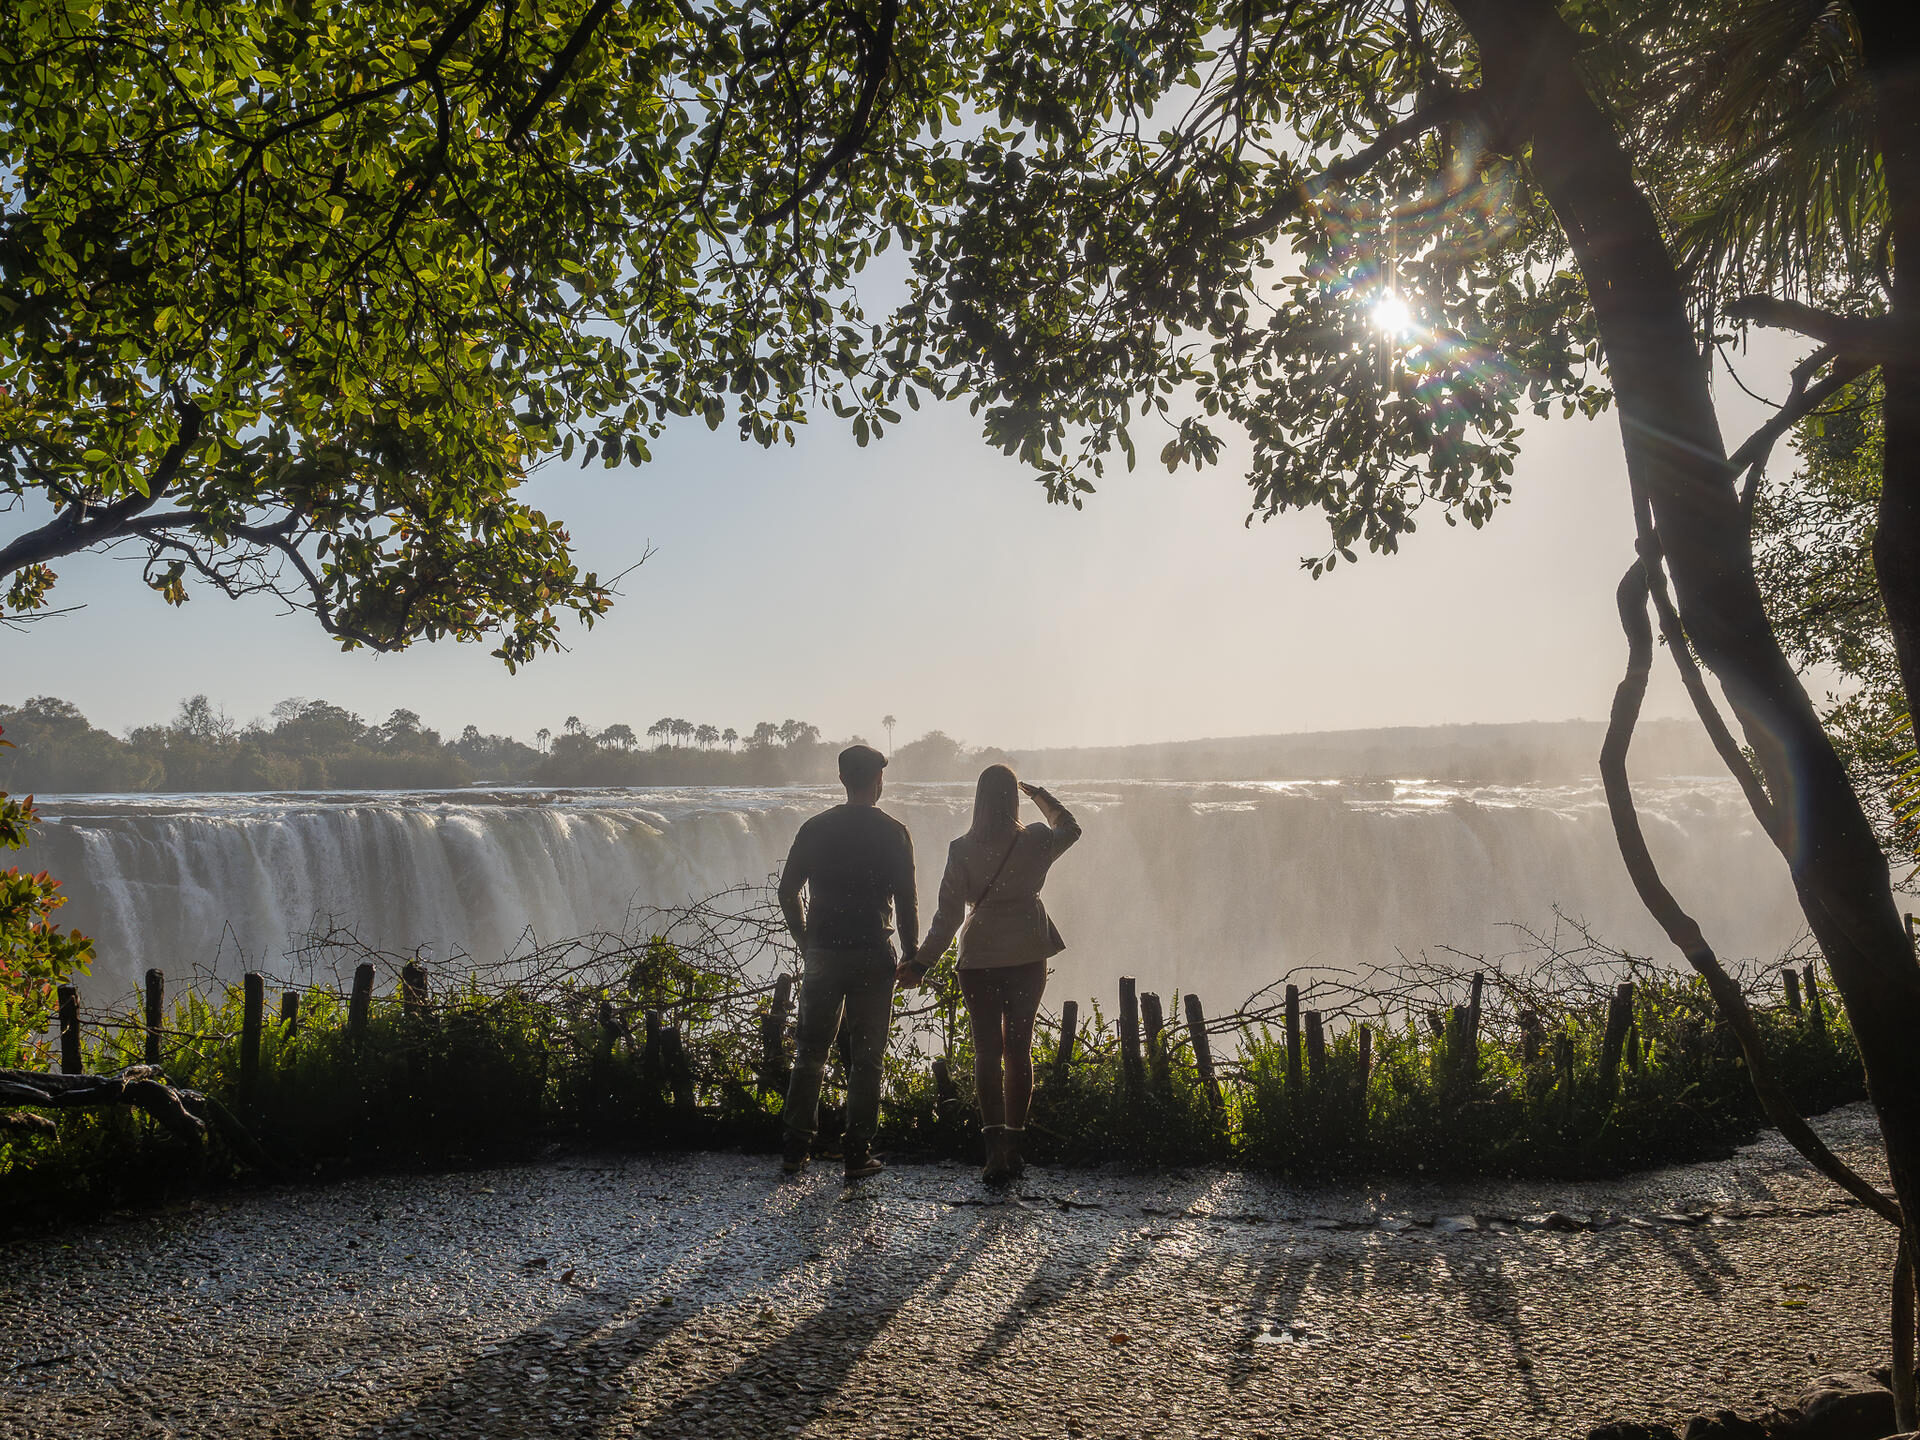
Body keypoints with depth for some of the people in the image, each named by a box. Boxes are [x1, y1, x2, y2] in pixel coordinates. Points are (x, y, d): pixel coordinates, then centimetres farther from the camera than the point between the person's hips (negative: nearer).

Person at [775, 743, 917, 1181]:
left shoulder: (815, 828, 4)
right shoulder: (893, 833, -4)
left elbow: (787, 892, 5)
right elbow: (905, 903, -6)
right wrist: (912, 956, 3)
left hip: (822, 953, 3)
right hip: (872, 956, -2)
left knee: (810, 1054, 13)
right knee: (866, 1058, 6)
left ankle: (796, 1150, 15)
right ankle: (858, 1154, 7)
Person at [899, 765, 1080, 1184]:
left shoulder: (961, 850, -8)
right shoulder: (1035, 842, -5)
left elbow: (948, 915, -7)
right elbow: (1070, 827, 18)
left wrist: (921, 963, 1)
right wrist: (1038, 794, 25)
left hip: (979, 960, -1)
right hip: (1027, 958, 1)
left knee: (987, 1051, 3)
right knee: (1019, 1048, 11)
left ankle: (995, 1150, -7)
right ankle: (1013, 1146, 16)